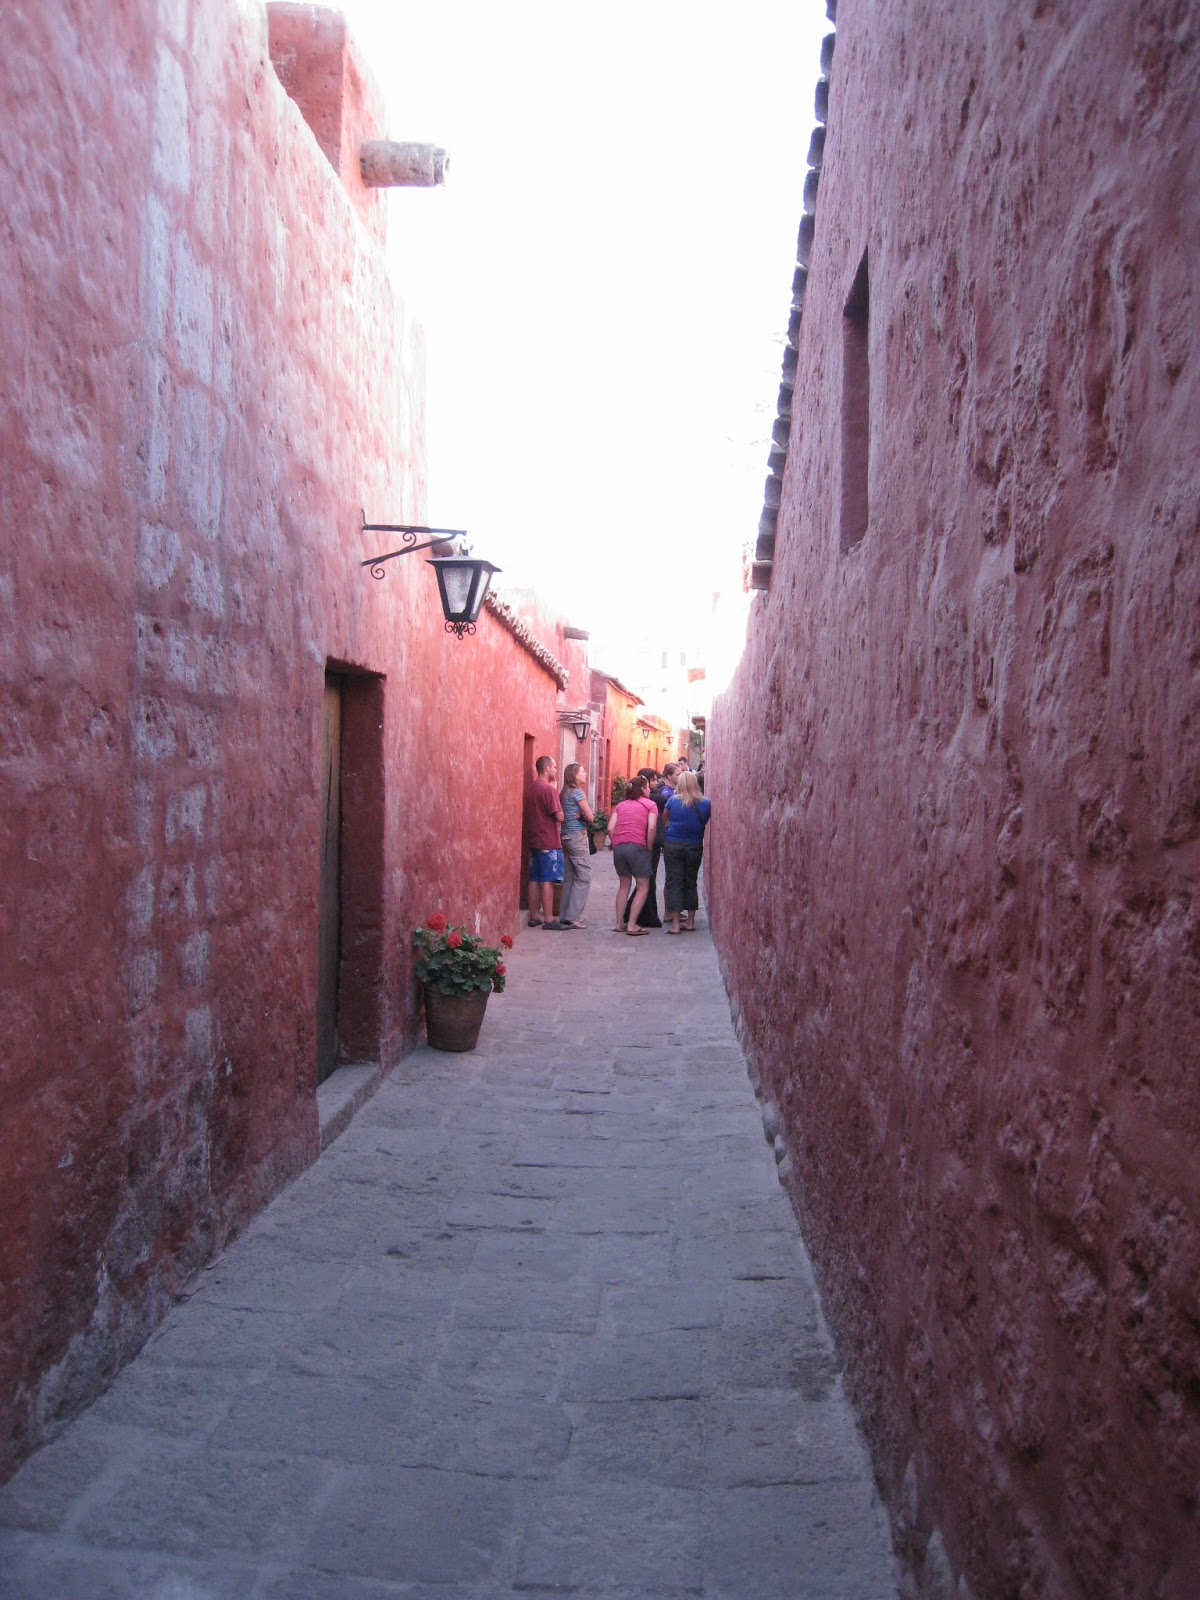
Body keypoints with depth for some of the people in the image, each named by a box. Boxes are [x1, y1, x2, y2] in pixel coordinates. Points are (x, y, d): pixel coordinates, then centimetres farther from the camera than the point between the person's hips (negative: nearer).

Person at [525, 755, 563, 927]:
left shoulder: (532, 788, 12)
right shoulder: (549, 789, -15)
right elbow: (559, 816, -17)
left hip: (534, 840, 9)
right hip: (549, 842, -8)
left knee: (535, 879, 11)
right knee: (548, 881, -6)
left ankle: (534, 916, 16)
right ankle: (548, 919, -4)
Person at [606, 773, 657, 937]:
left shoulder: (620, 805, 18)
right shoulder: (650, 804, 7)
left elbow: (610, 828, 5)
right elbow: (651, 828, -8)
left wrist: (615, 844, 16)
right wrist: (649, 848, 2)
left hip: (618, 847, 5)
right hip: (637, 846, -5)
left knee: (623, 885, 19)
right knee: (643, 887, 4)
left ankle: (619, 923, 18)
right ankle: (632, 926, -3)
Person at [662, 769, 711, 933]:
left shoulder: (673, 801, -8)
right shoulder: (706, 804, -4)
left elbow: (664, 819, 5)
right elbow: (707, 824, 6)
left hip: (673, 845, -2)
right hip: (694, 847, 2)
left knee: (674, 883, 3)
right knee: (691, 883, 14)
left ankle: (675, 924, -1)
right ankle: (690, 921, 19)